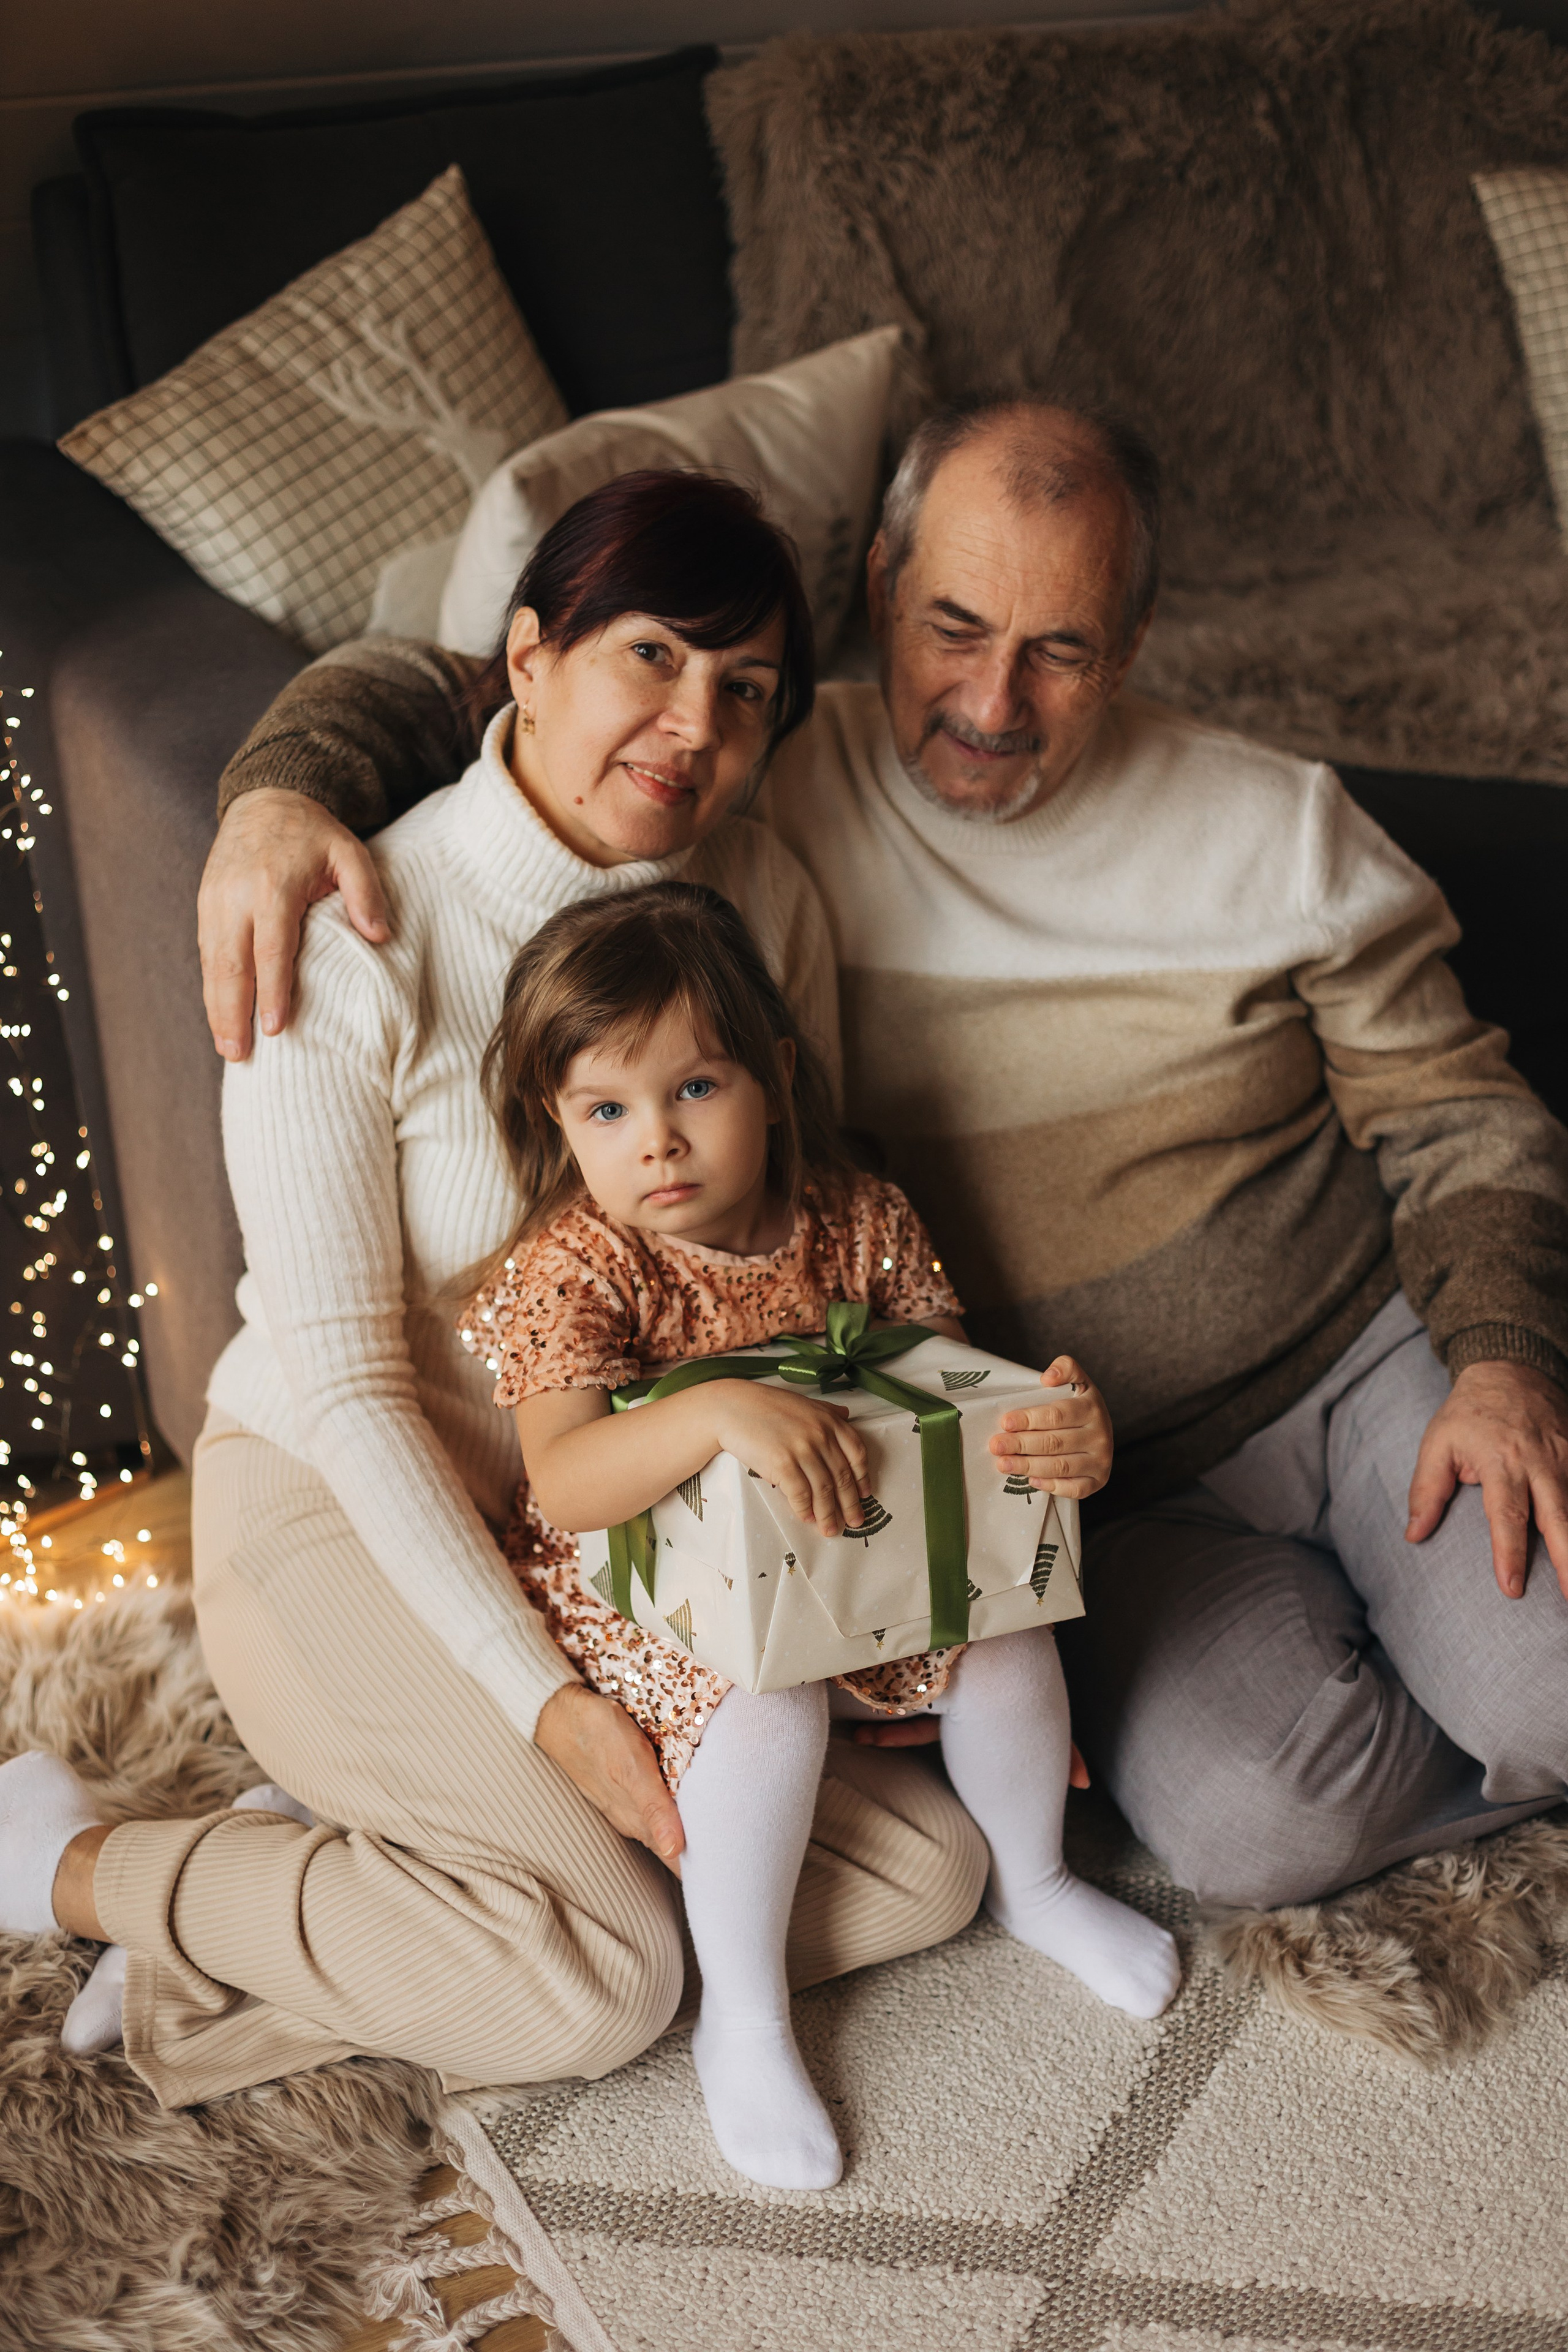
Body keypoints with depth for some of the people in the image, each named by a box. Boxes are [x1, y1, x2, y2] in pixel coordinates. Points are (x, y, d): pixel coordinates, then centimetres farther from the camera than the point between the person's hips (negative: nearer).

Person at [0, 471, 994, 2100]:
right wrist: (547, 1704, -24)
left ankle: (383, 1845, 1)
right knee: (608, 1979, -21)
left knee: (933, 1863, -5)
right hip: (346, 1518, -6)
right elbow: (347, 1387, -19)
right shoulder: (352, 947, -22)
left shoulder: (760, 896, -5)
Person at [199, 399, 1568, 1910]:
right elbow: (421, 692, -2)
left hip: (1383, 1358, 1)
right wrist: (281, 790, -25)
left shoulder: (1275, 829, -1)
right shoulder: (768, 783, -4)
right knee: (1253, 1826, -24)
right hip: (1132, 1494, 0)